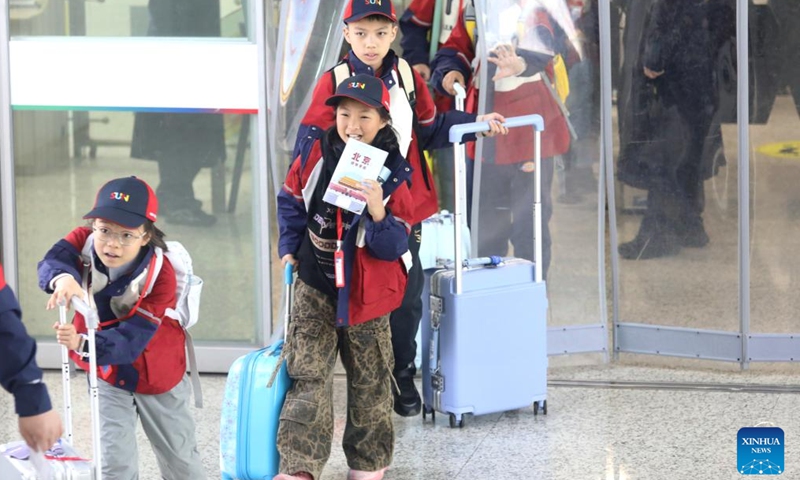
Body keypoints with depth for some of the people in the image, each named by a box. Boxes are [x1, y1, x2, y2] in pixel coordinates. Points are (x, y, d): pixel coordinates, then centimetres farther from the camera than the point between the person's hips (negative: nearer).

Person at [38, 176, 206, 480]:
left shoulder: (160, 275, -32)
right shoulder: (85, 241, -21)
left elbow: (131, 340, -38)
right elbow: (52, 261, -40)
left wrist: (83, 345, -55)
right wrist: (63, 278, -65)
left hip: (156, 374, -2)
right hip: (107, 373, 2)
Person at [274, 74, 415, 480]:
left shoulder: (392, 174, -14)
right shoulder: (316, 156, -7)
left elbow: (394, 245, -16)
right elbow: (292, 200, 11)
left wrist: (379, 216, -33)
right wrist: (289, 247, 3)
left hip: (366, 292, -2)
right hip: (315, 284, 2)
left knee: (369, 380, 12)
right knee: (307, 374, -5)